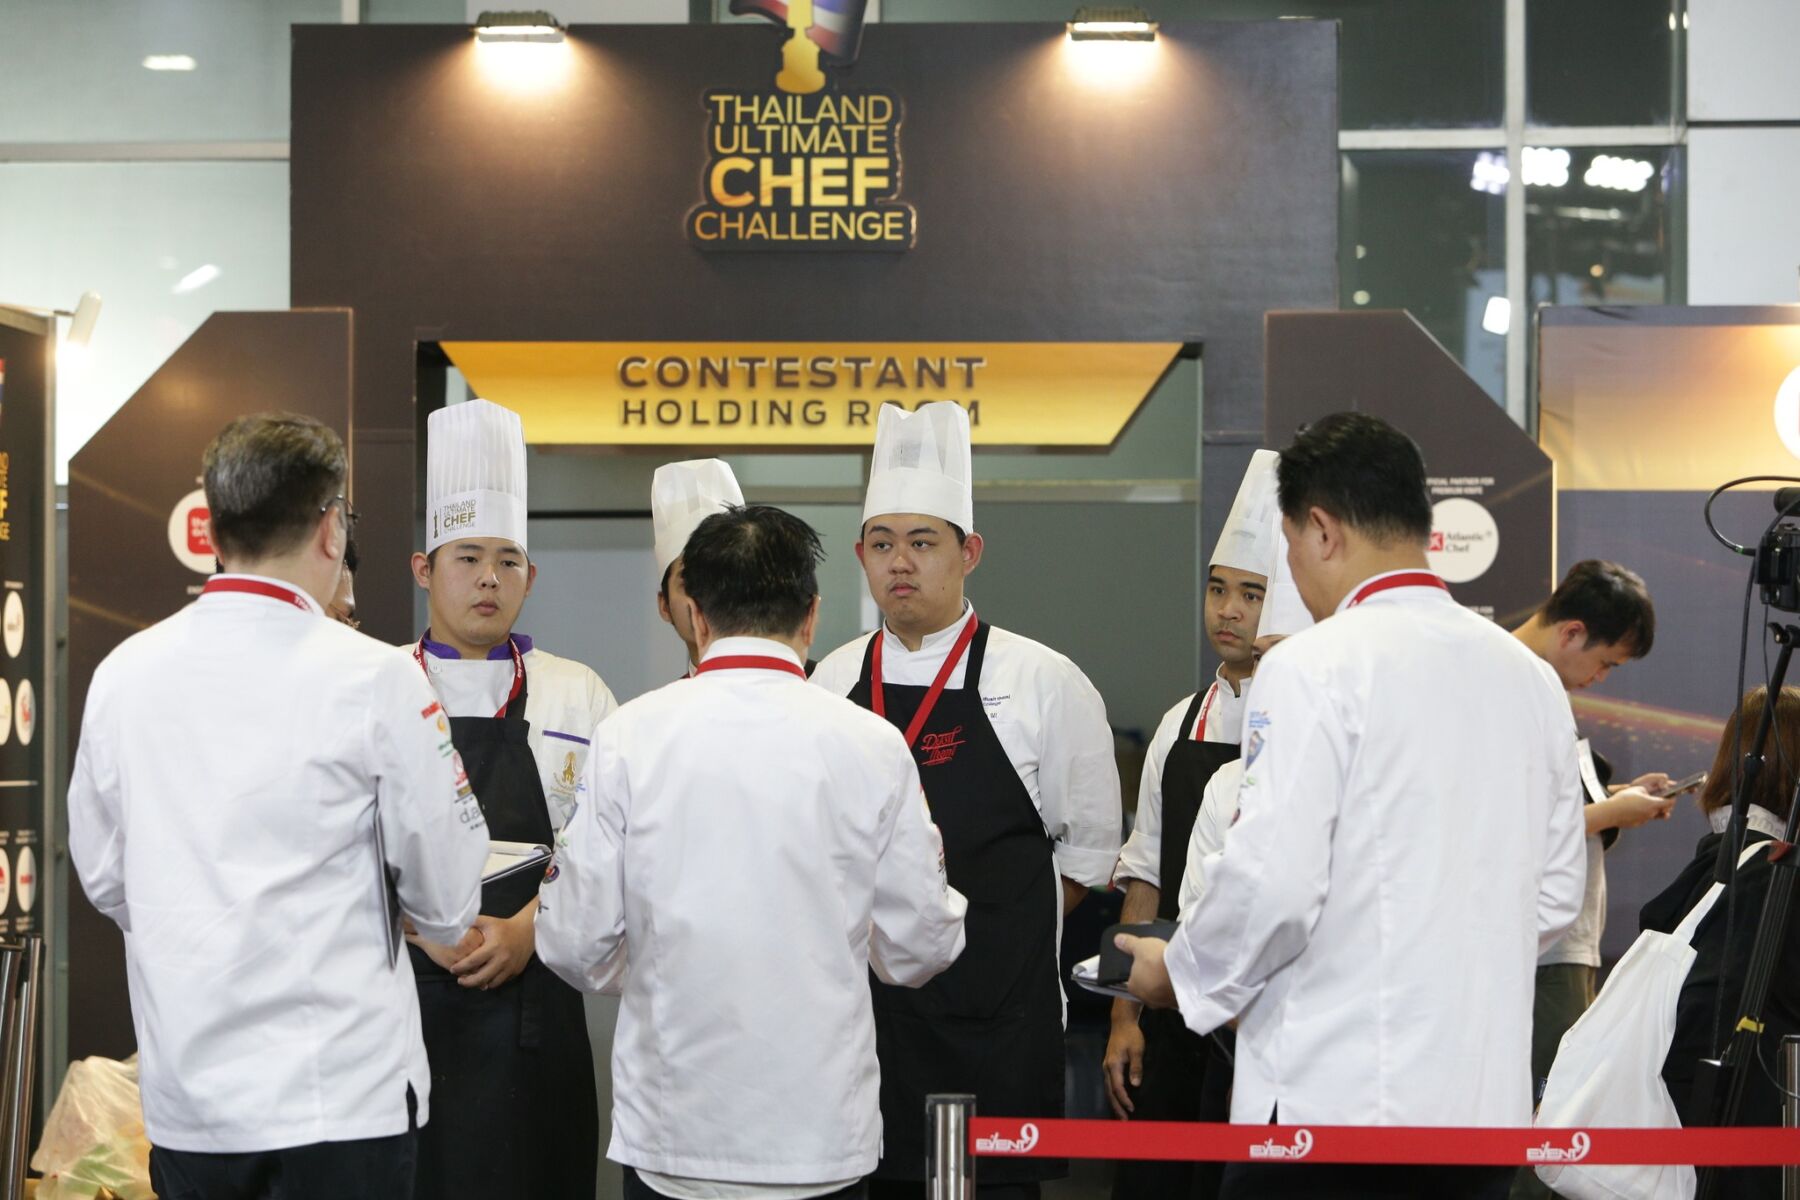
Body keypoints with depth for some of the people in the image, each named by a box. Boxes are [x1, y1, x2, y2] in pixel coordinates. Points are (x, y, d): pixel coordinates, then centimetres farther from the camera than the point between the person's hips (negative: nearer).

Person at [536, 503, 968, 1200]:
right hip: (825, 1139, 0)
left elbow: (577, 948, -4)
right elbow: (918, 952, 1)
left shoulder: (630, 737, -6)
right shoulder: (872, 744, -4)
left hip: (670, 1138, 0)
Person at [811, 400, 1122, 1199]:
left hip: (994, 1020, -3)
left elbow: (1088, 851, 6)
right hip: (858, 1006, 3)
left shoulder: (1042, 681, -1)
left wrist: (999, 936, 4)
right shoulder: (832, 684, 8)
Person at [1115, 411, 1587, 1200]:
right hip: (1487, 1101, 7)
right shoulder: (1531, 677, 11)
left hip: (1336, 1099, -7)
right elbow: (1555, 898, 15)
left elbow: (1271, 882, -15)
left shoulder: (1315, 667, -10)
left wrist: (1183, 973, 3)